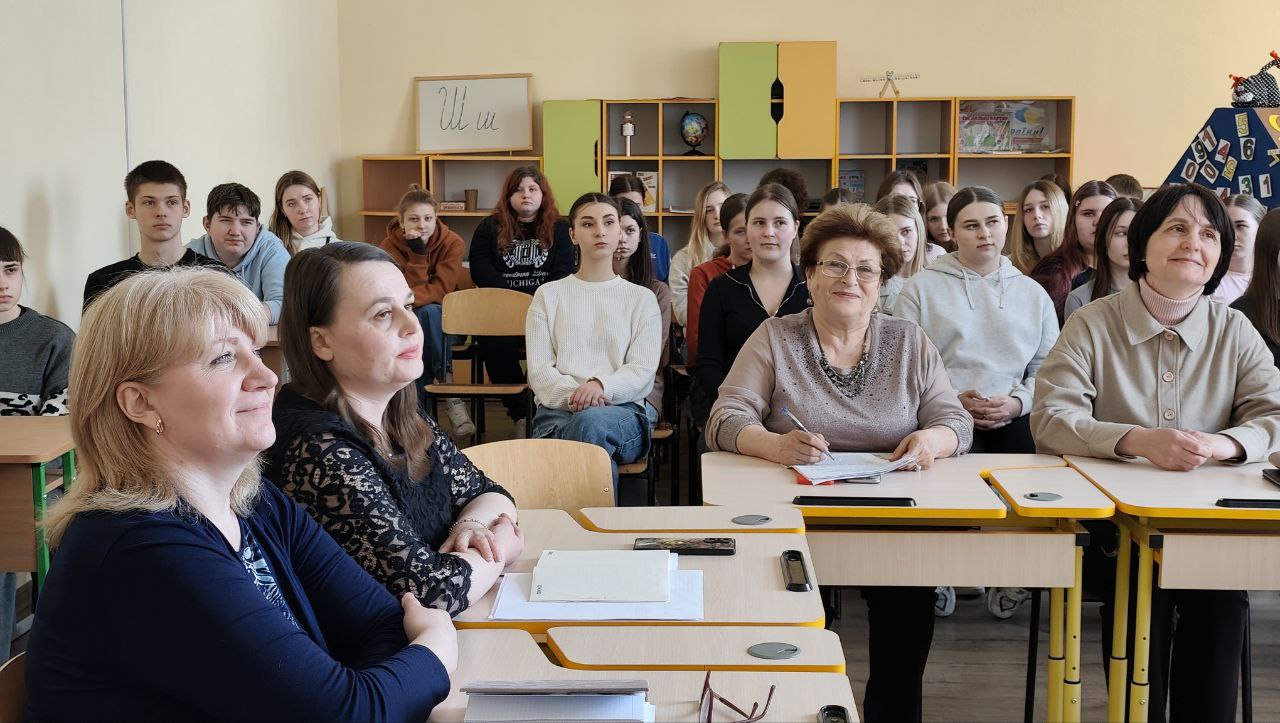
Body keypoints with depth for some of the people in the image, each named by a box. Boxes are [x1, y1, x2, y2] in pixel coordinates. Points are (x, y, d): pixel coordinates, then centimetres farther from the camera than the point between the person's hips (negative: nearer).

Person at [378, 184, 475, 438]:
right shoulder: (390, 247, -10)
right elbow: (414, 289, -17)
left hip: (443, 322, 0)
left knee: (428, 311, -33)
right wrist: (418, 252, -27)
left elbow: (441, 289, -19)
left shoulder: (452, 242, -10)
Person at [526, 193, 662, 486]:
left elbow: (643, 369, 3)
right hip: (557, 411, 0)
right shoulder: (549, 295, 17)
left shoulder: (642, 298, 16)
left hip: (624, 409, 0)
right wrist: (571, 394, -17)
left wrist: (602, 385, -20)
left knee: (591, 422, -37)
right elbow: (538, 369, 6)